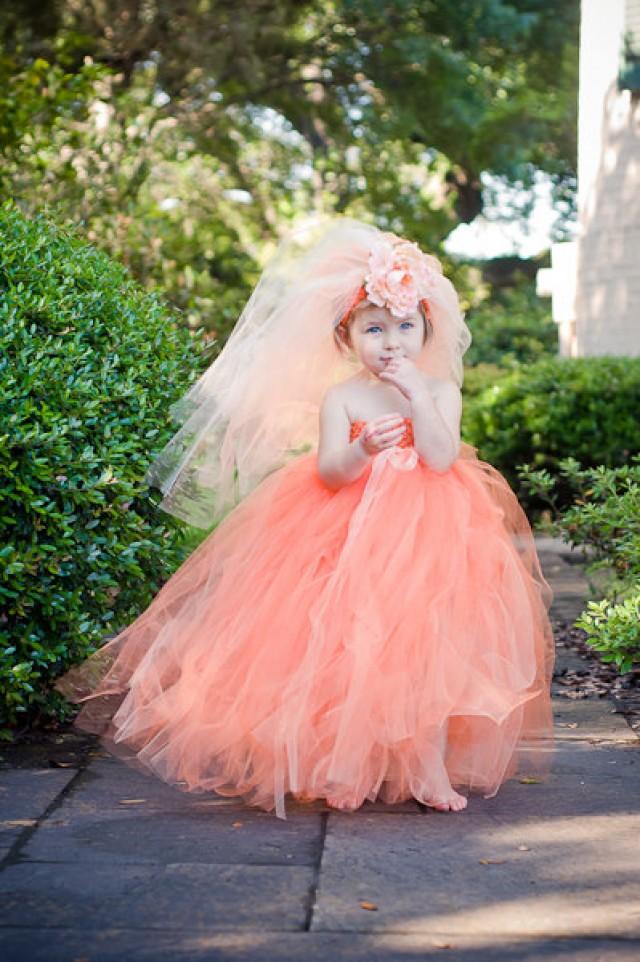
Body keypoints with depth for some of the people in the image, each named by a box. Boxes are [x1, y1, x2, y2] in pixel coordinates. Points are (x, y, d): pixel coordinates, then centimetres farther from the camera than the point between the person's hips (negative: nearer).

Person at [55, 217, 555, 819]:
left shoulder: (439, 391, 1)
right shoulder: (340, 397, -3)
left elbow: (442, 459, -13)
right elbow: (328, 471, -13)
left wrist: (416, 395, -17)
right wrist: (363, 450, -32)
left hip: (427, 538, 1)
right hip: (348, 536, -1)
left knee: (428, 641, -5)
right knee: (348, 641, 0)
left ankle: (428, 760, 5)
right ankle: (345, 759, 16)